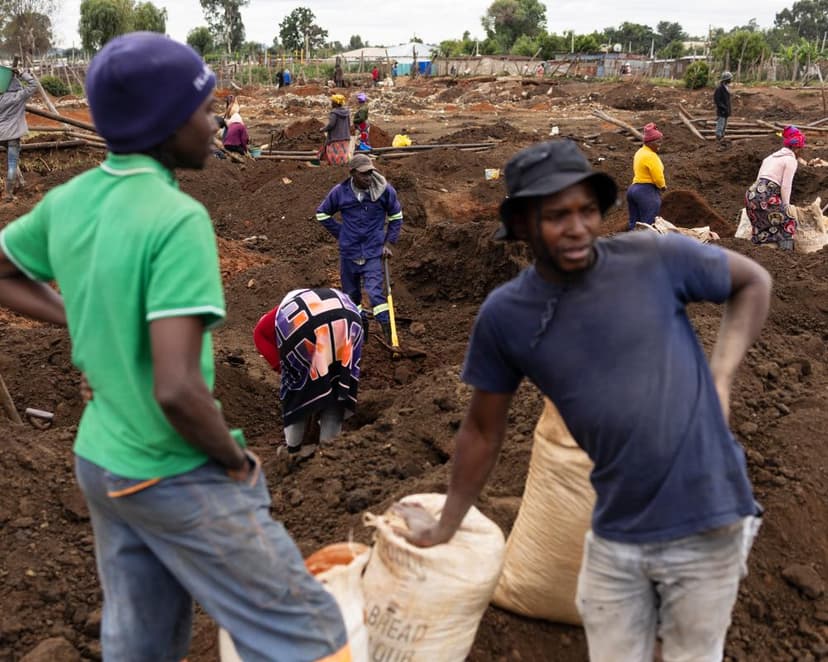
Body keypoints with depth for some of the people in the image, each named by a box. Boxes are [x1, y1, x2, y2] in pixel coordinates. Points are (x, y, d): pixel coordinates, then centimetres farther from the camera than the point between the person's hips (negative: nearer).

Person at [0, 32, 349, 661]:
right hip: (179, 480, -8)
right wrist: (237, 462, -14)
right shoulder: (178, 220, -25)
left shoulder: (66, 202, -1)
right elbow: (177, 390, -32)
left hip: (101, 462, 8)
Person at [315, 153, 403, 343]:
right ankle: (361, 326, 34)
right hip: (348, 251, 3)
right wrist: (340, 234, 3)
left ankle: (388, 334, -9)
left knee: (374, 292, -16)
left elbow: (396, 216, 6)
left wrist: (389, 243, 1)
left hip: (373, 251, -3)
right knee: (351, 294, 14)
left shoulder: (384, 190, -11)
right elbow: (322, 213, 8)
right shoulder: (340, 192, -9)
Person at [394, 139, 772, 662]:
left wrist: (721, 375, -6)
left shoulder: (656, 259, -11)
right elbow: (483, 431, 6)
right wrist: (447, 526, 13)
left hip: (706, 526, -1)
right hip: (614, 537, 2)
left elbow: (754, 283, 7)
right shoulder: (504, 316, -6)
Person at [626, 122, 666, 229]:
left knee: (634, 224, 10)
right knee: (648, 227, -8)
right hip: (647, 192, -9)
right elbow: (658, 177, -17)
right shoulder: (651, 156, -14)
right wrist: (663, 186, 4)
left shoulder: (640, 152, 15)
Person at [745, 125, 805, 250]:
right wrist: (786, 207, 5)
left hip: (752, 193, 7)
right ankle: (785, 251, 1)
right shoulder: (791, 159, 2)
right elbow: (785, 186, -4)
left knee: (762, 226, 18)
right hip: (766, 196, -7)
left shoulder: (771, 156, 24)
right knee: (788, 223, 9)